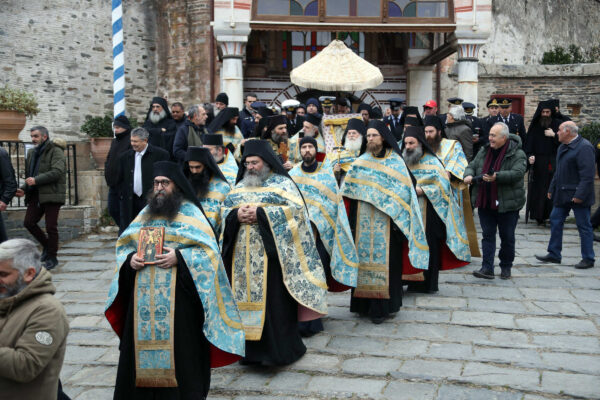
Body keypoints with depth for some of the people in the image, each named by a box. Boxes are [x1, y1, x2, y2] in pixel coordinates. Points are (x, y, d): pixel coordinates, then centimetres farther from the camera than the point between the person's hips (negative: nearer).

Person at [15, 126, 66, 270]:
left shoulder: (56, 151, -7)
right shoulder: (32, 153, 18)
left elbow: (57, 172, -19)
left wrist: (36, 180, -22)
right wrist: (24, 189, 8)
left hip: (52, 194, -7)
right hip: (36, 194, 7)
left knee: (51, 226, -3)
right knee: (28, 222, 0)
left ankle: (52, 257, 11)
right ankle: (47, 245, 22)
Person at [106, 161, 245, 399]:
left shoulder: (190, 212, 0)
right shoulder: (145, 213, 16)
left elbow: (208, 251, -7)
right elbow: (123, 246, 17)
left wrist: (179, 257, -19)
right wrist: (130, 259, -4)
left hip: (177, 296, -5)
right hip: (144, 296, 5)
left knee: (179, 348, -3)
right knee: (143, 344, 6)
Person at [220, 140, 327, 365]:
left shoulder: (282, 183, 1)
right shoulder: (240, 186, 18)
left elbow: (296, 209, -11)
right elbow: (224, 210, 15)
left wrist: (260, 213, -15)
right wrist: (237, 215, -8)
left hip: (271, 253, -5)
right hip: (244, 256, 5)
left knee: (273, 302, -4)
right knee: (247, 298, 5)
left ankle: (277, 349, 5)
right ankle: (251, 348, 14)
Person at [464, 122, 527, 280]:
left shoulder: (517, 154, -8)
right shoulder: (484, 151, 10)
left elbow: (517, 173, -20)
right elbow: (472, 165, 12)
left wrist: (496, 177, -33)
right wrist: (469, 175, -11)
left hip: (507, 204, -4)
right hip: (485, 203, 4)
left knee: (507, 237, 8)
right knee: (487, 235, 2)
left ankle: (506, 267, 23)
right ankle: (487, 268, 2)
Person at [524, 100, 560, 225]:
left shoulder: (558, 124, 6)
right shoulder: (535, 125, 6)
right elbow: (528, 143, 2)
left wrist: (554, 135, -10)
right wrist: (529, 155, -13)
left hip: (554, 162, 0)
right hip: (538, 162, 0)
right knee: (538, 190, -1)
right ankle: (539, 216, 5)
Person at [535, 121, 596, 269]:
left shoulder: (584, 147, -16)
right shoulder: (563, 147, 14)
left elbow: (587, 175, -21)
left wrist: (580, 195, -25)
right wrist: (552, 189, 19)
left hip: (577, 195, -9)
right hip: (563, 194, 9)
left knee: (584, 226, 0)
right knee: (555, 221, 10)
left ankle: (588, 259, 10)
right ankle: (554, 254, 19)